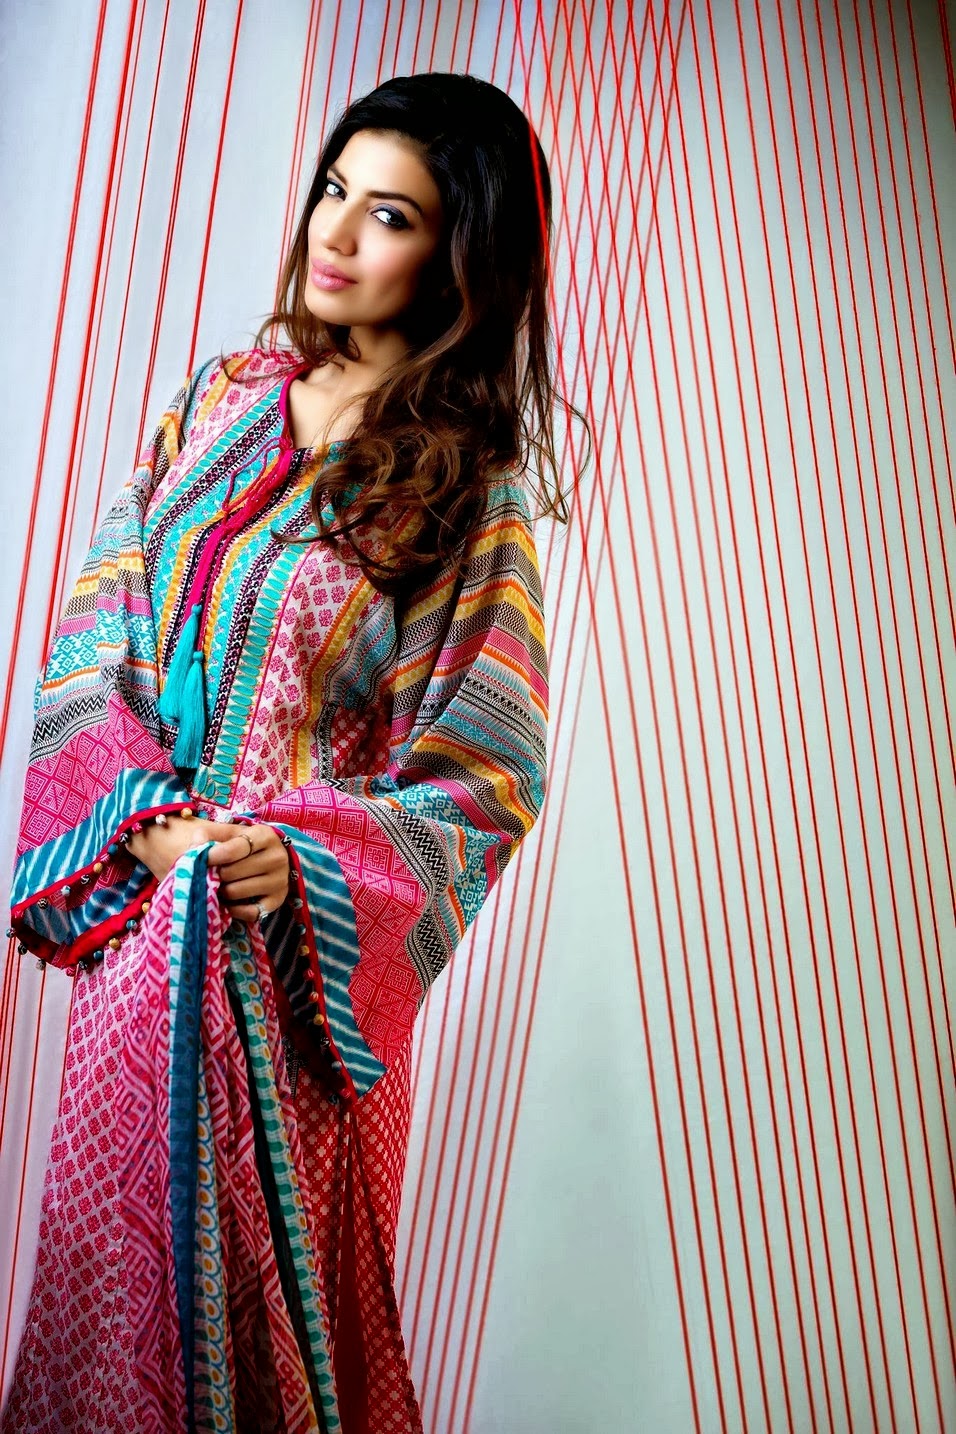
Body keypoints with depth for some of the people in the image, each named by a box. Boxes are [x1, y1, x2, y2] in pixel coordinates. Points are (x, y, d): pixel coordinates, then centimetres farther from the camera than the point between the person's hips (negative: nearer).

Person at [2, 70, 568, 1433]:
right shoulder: (227, 394, 4)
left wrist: (306, 861, -23)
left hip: (300, 942, -4)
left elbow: (484, 776, -9)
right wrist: (140, 809, -11)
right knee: (116, 1232, 20)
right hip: (142, 900, 4)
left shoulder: (473, 490, -9)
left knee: (260, 1250, 13)